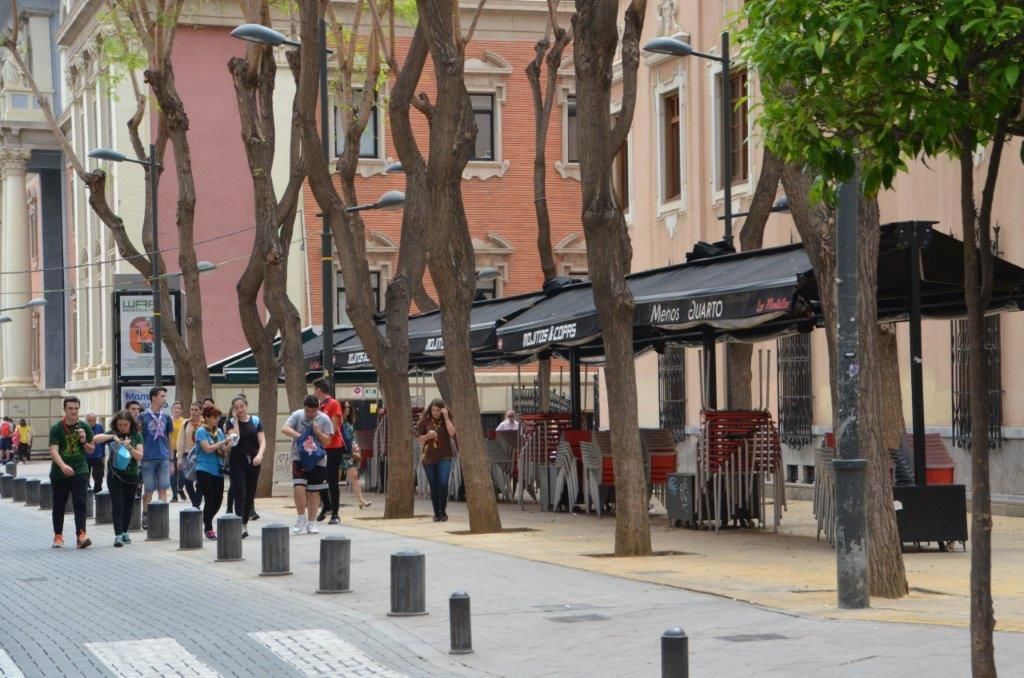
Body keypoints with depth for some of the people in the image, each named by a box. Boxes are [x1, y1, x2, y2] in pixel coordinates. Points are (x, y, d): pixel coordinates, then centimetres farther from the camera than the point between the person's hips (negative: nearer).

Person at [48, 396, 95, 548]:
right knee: (59, 505, 10)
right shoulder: (56, 428, -6)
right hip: (59, 472, -1)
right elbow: (53, 450, -17)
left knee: (80, 503, -13)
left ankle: (81, 535, -20)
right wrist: (63, 465, -34)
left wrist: (84, 441, -9)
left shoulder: (84, 427, 4)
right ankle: (58, 535, 24)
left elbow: (91, 450, 14)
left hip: (80, 471, 1)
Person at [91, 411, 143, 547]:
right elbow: (95, 439, -16)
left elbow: (139, 456, -6)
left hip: (131, 475, 2)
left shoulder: (136, 436, 1)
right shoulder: (112, 433, -1)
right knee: (117, 505, -8)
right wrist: (112, 437, -26)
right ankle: (118, 535, -12)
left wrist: (129, 447, -23)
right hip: (115, 475, -2)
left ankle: (124, 532, 26)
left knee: (128, 506, 10)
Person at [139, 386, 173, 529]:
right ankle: (145, 517, 18)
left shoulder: (166, 417, 9)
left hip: (163, 458, 3)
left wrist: (171, 459, 13)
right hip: (148, 458, -3)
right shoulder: (143, 417, -2)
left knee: (163, 489, -1)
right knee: (148, 490, 4)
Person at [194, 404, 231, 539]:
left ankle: (207, 522, 28)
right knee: (209, 499, -6)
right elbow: (208, 448, -17)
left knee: (218, 499, 5)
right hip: (205, 470, -6)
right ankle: (208, 529, 3)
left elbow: (223, 451, 14)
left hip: (218, 470, 6)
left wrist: (229, 446, -7)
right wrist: (224, 441, -17)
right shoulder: (201, 431, -6)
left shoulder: (219, 431, 11)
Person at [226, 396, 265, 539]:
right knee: (240, 493, -13)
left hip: (253, 462, 3)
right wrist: (236, 419, -11)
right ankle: (240, 526, -17)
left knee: (250, 494, 8)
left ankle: (245, 523, 22)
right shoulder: (231, 422, 0)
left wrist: (260, 454, -21)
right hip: (237, 462, -3)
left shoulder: (256, 421, 5)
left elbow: (262, 441, -2)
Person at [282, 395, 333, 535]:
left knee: (313, 491, 6)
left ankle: (311, 523, 16)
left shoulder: (324, 419, -2)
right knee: (299, 487, -15)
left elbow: (327, 440, -2)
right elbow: (284, 429, -10)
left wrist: (317, 431, -18)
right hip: (299, 458, -1)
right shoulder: (297, 415, -2)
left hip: (317, 460, 1)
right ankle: (301, 518, 2)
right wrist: (298, 435, -23)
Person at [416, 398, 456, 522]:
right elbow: (418, 438, 4)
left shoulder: (447, 419, 1)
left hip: (444, 457, -1)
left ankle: (443, 511, -1)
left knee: (443, 483, -16)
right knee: (434, 486, 4)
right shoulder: (425, 420, 2)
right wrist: (427, 436, -16)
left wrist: (446, 417, -16)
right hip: (429, 457, 1)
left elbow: (452, 433, -17)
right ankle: (437, 513, 16)